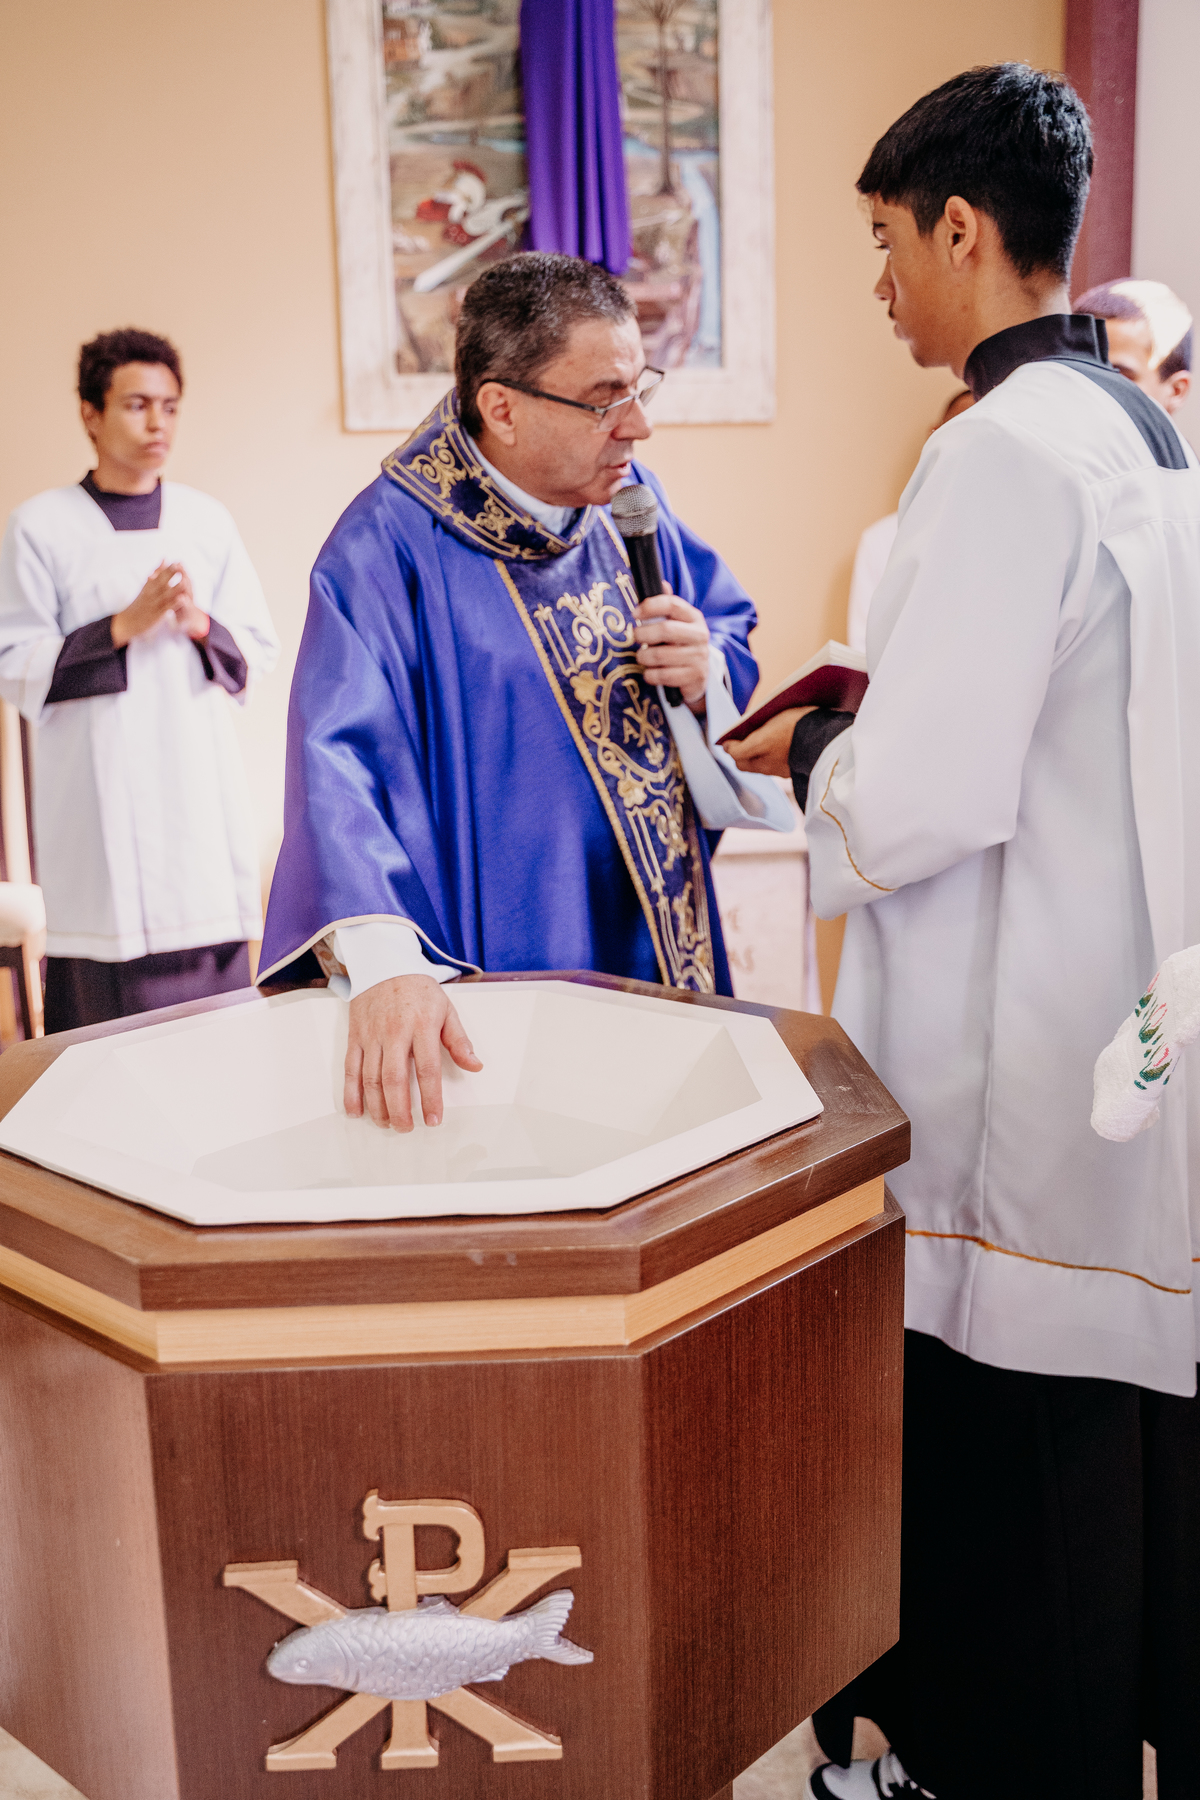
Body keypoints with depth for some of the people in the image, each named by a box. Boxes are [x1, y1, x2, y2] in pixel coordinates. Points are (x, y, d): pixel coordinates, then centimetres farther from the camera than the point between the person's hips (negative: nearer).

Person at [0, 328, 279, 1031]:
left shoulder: (208, 519, 10)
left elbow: (261, 647, 11)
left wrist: (200, 624, -9)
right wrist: (124, 626, -13)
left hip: (199, 786, 3)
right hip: (98, 791, -3)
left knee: (214, 974, 1)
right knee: (105, 1003, -4)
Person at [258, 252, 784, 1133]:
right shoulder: (388, 546, -19)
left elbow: (734, 633, 13)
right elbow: (343, 762, -29)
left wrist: (706, 674, -13)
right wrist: (384, 963, -45)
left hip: (659, 946, 6)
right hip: (501, 971, -6)